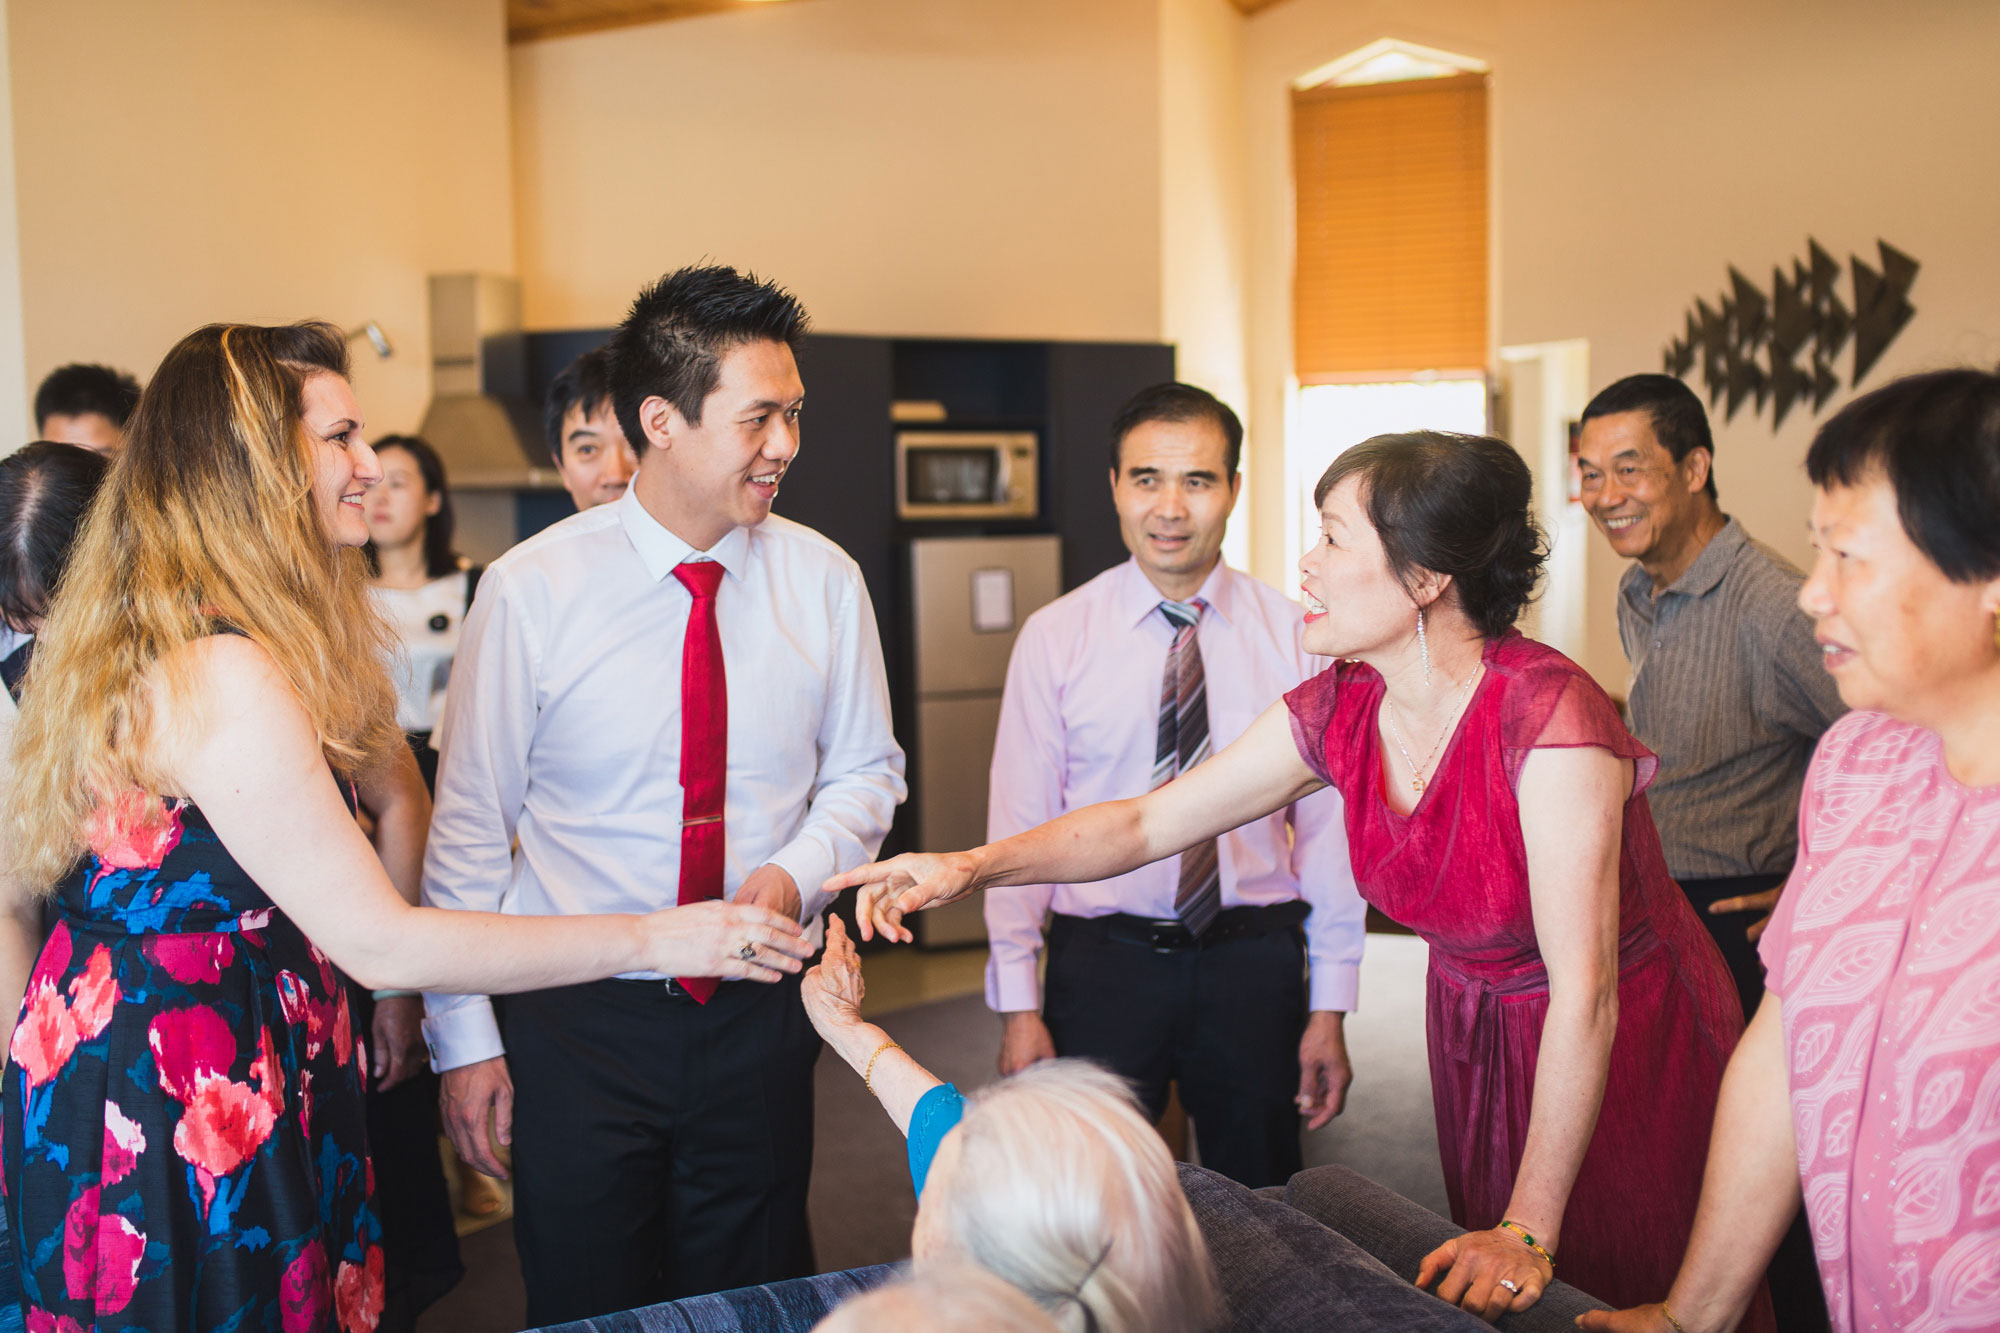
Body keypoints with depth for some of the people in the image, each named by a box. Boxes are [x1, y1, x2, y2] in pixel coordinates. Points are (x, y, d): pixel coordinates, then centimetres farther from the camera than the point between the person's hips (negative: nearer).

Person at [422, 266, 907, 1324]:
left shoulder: (823, 581, -3)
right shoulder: (530, 591, -10)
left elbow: (865, 772, 9)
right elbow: (470, 828, -5)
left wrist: (798, 870, -11)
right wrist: (466, 1040, -4)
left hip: (758, 1020, 2)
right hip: (575, 1023, -2)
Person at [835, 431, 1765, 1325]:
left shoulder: (1549, 718, -31)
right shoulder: (1337, 713, -11)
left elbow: (1584, 993, -29)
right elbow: (1146, 822, -5)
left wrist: (1529, 1231, -26)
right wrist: (970, 868, -17)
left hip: (1629, 1034, -5)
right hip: (1474, 1027, 6)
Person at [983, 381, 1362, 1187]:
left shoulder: (1292, 635, -1)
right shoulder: (1054, 637, -2)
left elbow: (1325, 821, 0)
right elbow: (1020, 826, -1)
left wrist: (1330, 1007, 0)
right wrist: (1019, 1006, -4)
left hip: (1253, 962, 1)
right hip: (1101, 961, -1)